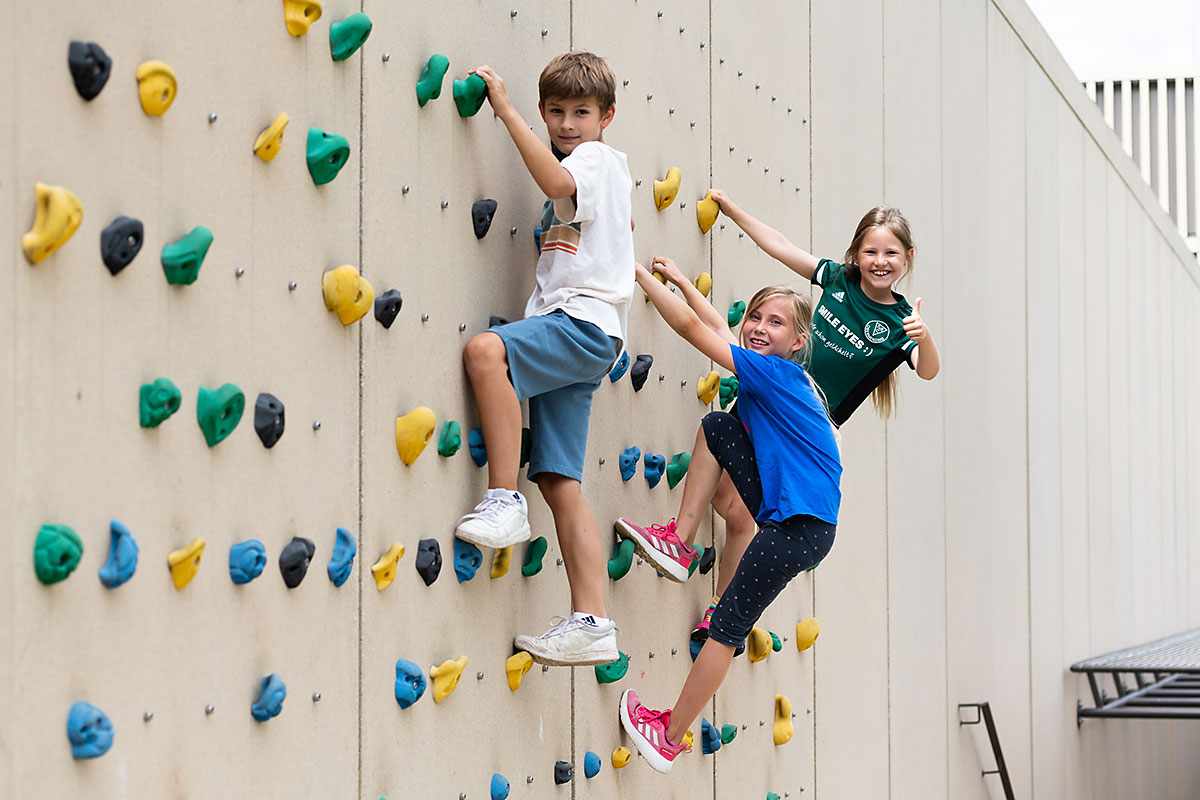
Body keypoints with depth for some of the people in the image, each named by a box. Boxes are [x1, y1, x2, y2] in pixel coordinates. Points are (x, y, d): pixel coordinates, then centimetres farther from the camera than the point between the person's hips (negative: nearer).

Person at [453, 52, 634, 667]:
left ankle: (504, 501, -32)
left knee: (485, 350, -35)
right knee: (560, 485, 1)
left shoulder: (598, 158, 0)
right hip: (566, 339, 10)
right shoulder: (612, 171, 27)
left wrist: (505, 112, -23)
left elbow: (558, 183, -25)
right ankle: (590, 624, -2)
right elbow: (624, 221, 49)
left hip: (585, 322, -10)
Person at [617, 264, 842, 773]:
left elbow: (691, 327, -16)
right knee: (717, 426, 12)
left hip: (802, 530, -9)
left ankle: (669, 738, 10)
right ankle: (680, 541, 11)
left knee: (729, 626, -1)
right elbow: (716, 326, 27)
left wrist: (638, 271, -11)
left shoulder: (774, 372, -15)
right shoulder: (771, 378, 10)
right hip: (781, 512, 9)